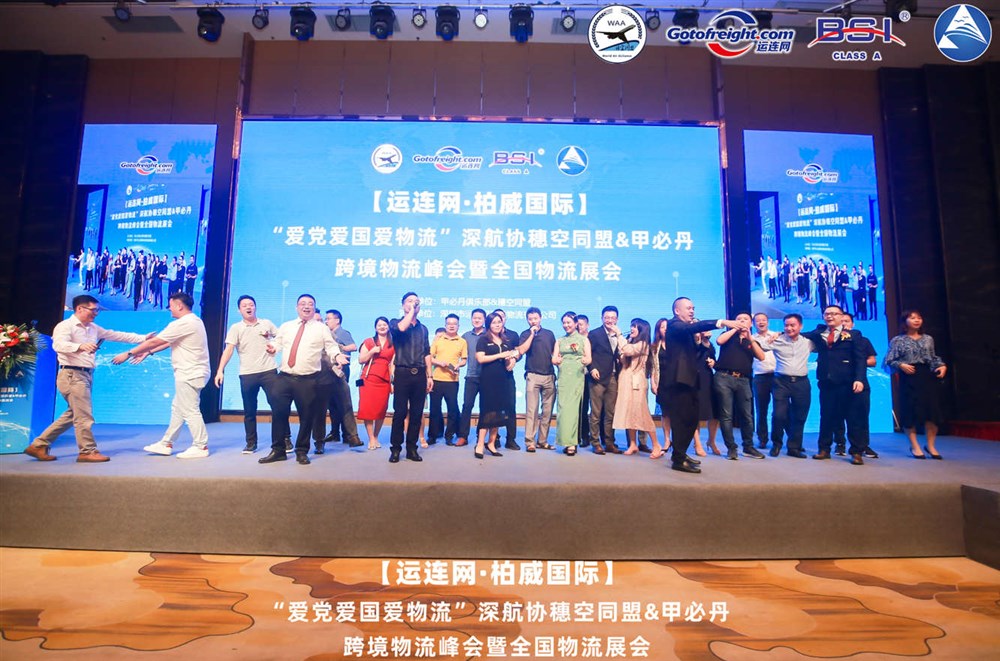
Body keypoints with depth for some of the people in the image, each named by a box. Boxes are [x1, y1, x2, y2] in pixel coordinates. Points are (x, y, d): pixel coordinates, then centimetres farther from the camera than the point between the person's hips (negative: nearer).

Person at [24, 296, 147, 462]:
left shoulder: (93, 328, 16)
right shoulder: (65, 326, -8)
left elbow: (116, 335, 15)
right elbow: (58, 344, -25)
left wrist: (143, 338, 9)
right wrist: (80, 346, -44)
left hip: (86, 375, 9)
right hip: (72, 375, -9)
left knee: (73, 415, 15)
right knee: (84, 415, -5)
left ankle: (39, 445, 24)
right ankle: (88, 452, 3)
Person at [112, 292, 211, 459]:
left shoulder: (182, 324, -18)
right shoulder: (193, 321, 15)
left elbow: (154, 341, -13)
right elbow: (168, 342, 22)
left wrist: (128, 354, -4)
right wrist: (148, 352, 21)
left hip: (190, 375, -11)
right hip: (190, 373, 11)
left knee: (189, 411, -3)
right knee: (177, 409, 17)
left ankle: (200, 447, 5)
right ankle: (166, 444, 26)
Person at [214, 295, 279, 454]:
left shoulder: (267, 324, 7)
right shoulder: (236, 328, 3)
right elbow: (228, 350, -7)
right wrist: (220, 370, -17)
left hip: (269, 371, 0)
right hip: (247, 374, 0)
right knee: (249, 411, 8)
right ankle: (251, 443, 20)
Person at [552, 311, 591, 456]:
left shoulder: (584, 339, 10)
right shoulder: (559, 341, 18)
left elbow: (588, 358, 2)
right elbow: (554, 359, 9)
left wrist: (585, 361, -21)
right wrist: (557, 360, -14)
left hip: (578, 375, -2)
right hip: (563, 375, 2)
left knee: (573, 406, -7)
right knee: (563, 406, -7)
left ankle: (571, 442, -5)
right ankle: (569, 442, -3)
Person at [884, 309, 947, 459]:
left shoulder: (928, 339, 13)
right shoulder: (897, 340, 0)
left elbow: (934, 358, 18)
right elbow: (889, 361, -2)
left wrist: (942, 365, -2)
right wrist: (901, 365, -19)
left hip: (928, 376, 4)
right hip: (909, 377, -4)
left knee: (933, 410, 1)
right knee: (911, 411, -2)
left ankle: (930, 445, 16)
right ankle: (914, 446, 9)